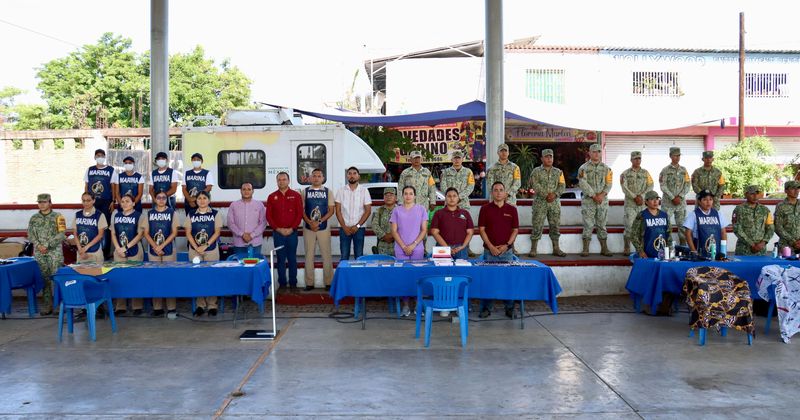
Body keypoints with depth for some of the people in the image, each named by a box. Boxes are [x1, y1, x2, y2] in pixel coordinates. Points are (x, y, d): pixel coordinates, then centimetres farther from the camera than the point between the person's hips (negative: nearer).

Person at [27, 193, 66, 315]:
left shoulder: (58, 217, 0)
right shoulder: (34, 218, 11)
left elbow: (61, 234, -7)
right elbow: (30, 234, 7)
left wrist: (47, 245, -14)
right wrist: (38, 245, -10)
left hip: (55, 252, -3)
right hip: (39, 253, 3)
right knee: (44, 279, 5)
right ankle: (47, 306, 10)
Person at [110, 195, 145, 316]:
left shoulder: (138, 216, -2)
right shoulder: (116, 216, 11)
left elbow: (140, 234, -8)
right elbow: (113, 234, 9)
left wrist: (126, 247, -14)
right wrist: (118, 248, -6)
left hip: (134, 251, -4)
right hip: (118, 252, 4)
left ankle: (137, 306, 5)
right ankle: (120, 307, 10)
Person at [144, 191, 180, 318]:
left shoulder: (172, 213, 2)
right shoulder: (149, 213, 8)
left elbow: (174, 232, -3)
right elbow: (146, 233, 5)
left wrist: (162, 246, -12)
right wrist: (155, 246, -9)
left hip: (169, 250, -2)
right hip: (153, 251, 2)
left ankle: (171, 308, 0)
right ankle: (157, 308, 9)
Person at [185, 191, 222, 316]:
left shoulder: (215, 214, 2)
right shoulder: (191, 215, 8)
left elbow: (217, 232, -3)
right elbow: (188, 233, 4)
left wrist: (206, 245, -12)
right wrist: (196, 247, -9)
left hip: (211, 250, -2)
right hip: (194, 250, 2)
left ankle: (212, 305, 6)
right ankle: (200, 305, 9)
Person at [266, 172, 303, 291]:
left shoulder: (296, 195, 3)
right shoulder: (272, 197, 7)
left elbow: (300, 213, -1)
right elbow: (269, 216, 4)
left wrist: (291, 229, -10)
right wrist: (278, 229, -7)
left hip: (292, 232, -1)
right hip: (278, 232, 1)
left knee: (292, 258, 3)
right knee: (280, 259, 5)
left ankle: (293, 283, 10)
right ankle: (282, 283, 12)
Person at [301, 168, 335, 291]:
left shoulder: (328, 192, 6)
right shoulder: (305, 192, 7)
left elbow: (331, 210, 1)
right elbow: (301, 210, 3)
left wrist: (319, 221, -12)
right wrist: (310, 223, -12)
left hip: (323, 228, -1)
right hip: (308, 228, 1)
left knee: (326, 255, -1)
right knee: (309, 255, 3)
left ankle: (328, 282, 6)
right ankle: (309, 283, 9)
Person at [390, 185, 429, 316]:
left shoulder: (421, 209, 5)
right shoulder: (397, 211, 7)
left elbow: (424, 230, 2)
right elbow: (394, 231, 4)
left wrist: (413, 245, -8)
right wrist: (404, 246, -6)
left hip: (417, 249, 0)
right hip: (401, 250, 1)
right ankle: (405, 305, 3)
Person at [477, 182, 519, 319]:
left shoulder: (512, 210, 6)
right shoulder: (485, 208, 2)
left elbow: (515, 230, 6)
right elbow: (481, 229, -1)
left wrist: (507, 245, -7)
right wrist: (491, 247, -10)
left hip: (507, 251, 1)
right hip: (489, 251, -1)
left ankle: (510, 308, 14)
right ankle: (486, 308, 11)